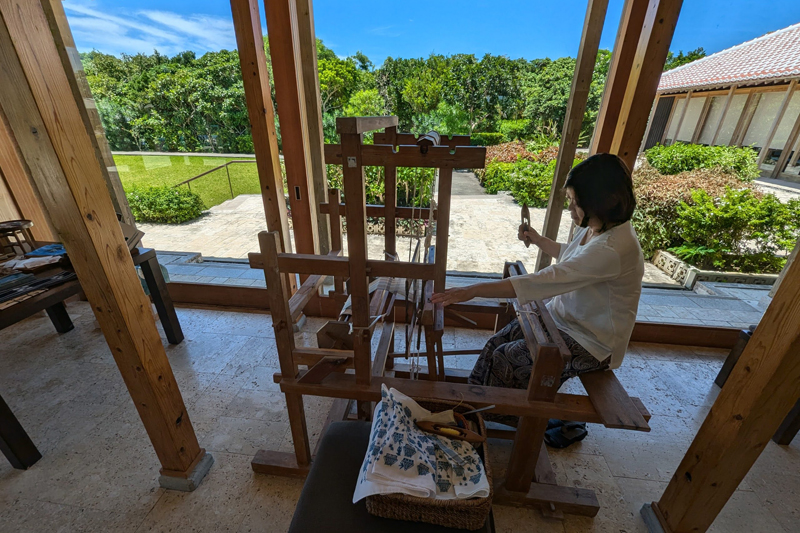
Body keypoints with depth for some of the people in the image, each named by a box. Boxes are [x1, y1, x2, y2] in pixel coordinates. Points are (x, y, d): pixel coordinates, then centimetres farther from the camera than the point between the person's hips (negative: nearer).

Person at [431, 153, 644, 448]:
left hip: (592, 340, -8)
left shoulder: (612, 249, -32)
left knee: (506, 358, -9)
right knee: (497, 343, -2)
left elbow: (538, 282, -40)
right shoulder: (595, 226, -2)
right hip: (563, 315, 9)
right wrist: (538, 240, 10)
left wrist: (473, 290, -40)